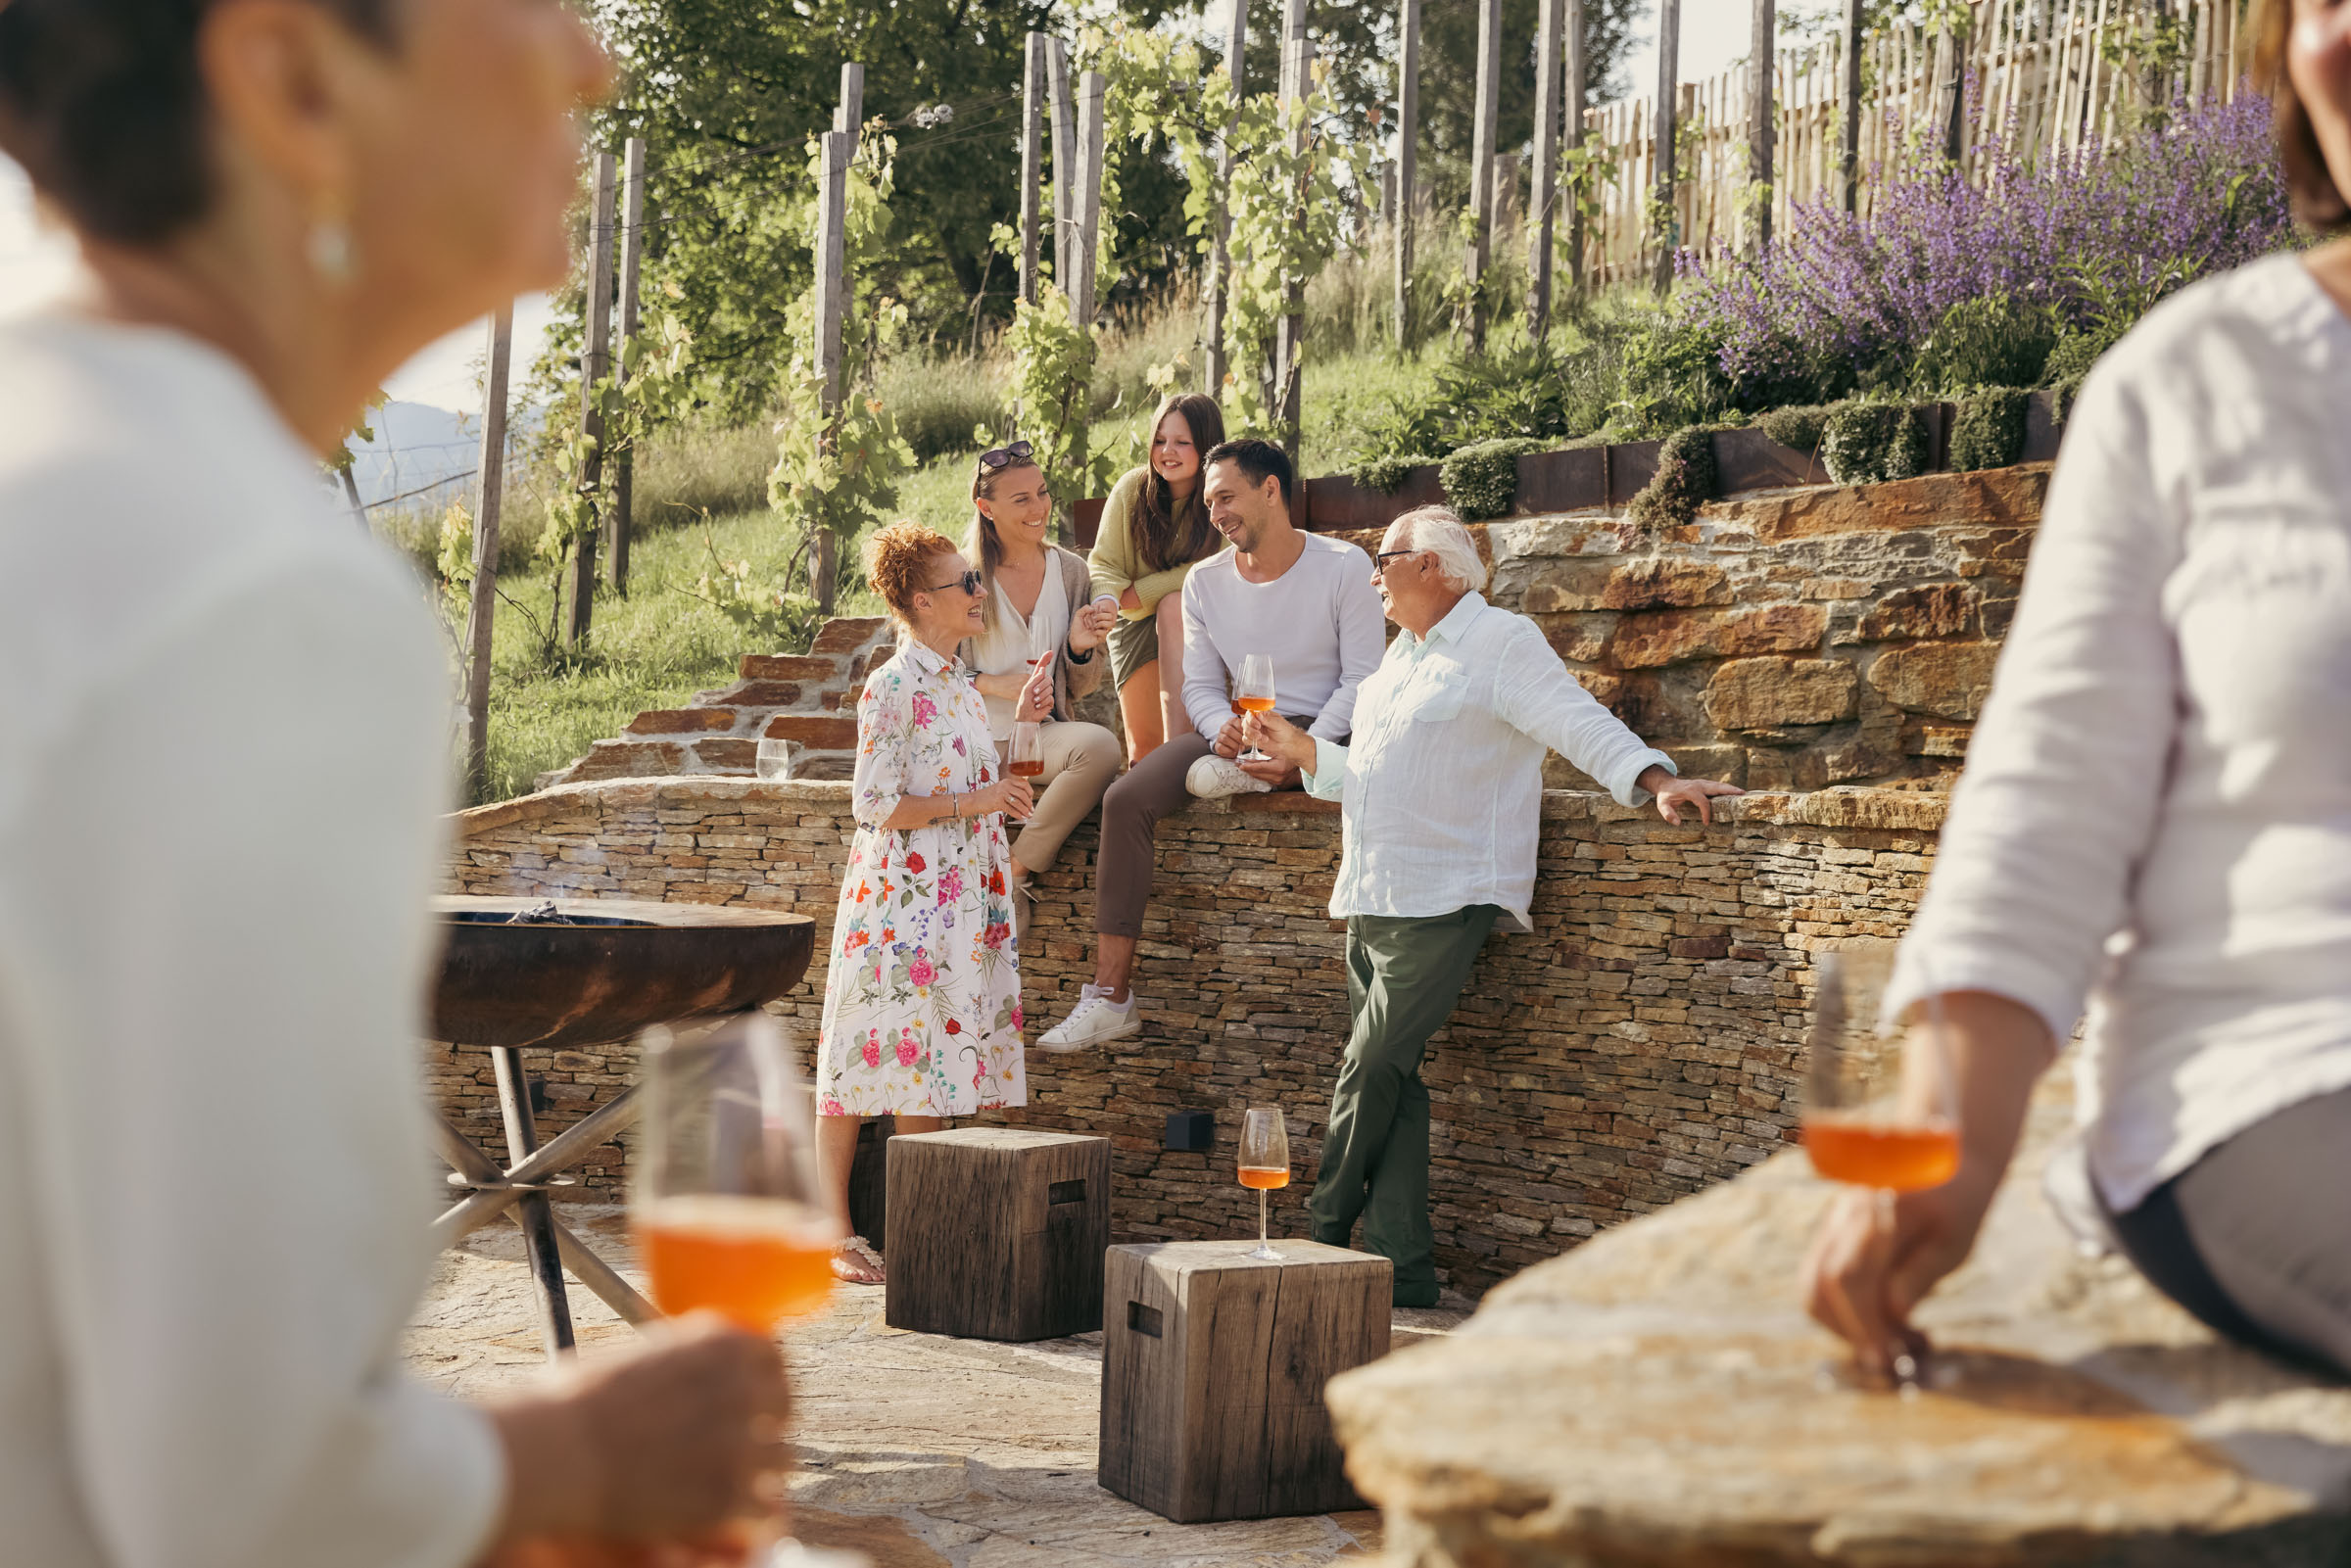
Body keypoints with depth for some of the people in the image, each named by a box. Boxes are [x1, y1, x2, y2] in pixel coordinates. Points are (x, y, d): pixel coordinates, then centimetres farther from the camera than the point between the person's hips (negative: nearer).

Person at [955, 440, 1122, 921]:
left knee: (1101, 746, -34)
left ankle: (1015, 870, -21)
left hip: (1043, 736, 4)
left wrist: (1081, 649, -7)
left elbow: (1081, 688, 16)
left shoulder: (1069, 571, 11)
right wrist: (1001, 686, -14)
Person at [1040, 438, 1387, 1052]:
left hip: (1324, 731, -3)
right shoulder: (1205, 581, 8)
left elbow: (1362, 680, -10)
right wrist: (1224, 726, -16)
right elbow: (1200, 685, 9)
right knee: (1125, 799, -21)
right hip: (1240, 733, 3)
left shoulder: (1342, 567, -6)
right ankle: (1111, 996, -24)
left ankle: (1237, 776, -21)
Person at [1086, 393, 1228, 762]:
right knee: (1144, 745, -7)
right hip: (1137, 624, 2)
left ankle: (1178, 740, -42)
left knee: (1175, 604, -36)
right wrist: (1110, 600, -30)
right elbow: (1102, 565, -7)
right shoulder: (1131, 490, -7)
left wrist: (1141, 591, -21)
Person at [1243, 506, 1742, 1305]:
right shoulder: (1404, 652, 22)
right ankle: (1401, 1265, 6)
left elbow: (1582, 724, -15)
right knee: (1390, 1080, 5)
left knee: (1370, 1069, -10)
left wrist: (1655, 780, -29)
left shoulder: (1502, 643, -4)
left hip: (1443, 904, -8)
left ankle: (1324, 1236, 3)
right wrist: (1299, 747, 21)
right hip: (1373, 902, 8)